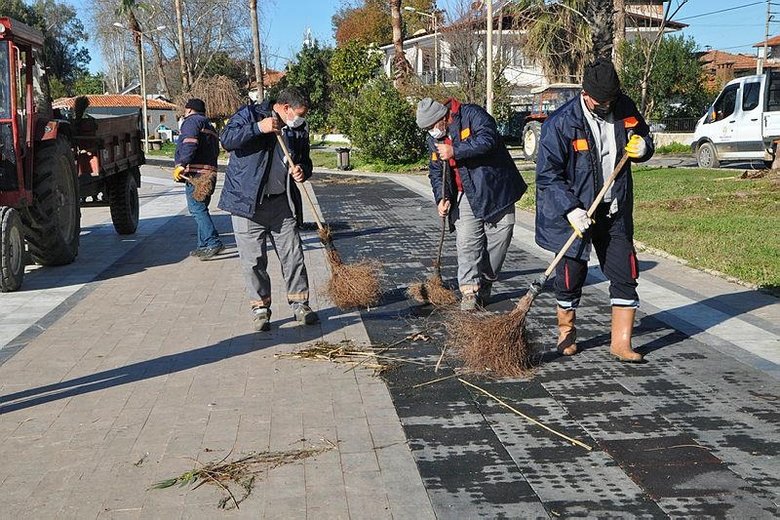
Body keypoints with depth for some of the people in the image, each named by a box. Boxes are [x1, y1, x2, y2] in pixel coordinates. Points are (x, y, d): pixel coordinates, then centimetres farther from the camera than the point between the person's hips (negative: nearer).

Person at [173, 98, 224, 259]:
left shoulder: (192, 121, 0)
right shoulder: (209, 126, 29)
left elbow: (189, 143, -17)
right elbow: (215, 151, 25)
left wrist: (181, 164, -21)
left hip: (196, 172, -10)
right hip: (210, 172, 10)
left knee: (197, 209, -12)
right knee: (200, 209, 14)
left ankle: (213, 243, -19)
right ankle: (204, 245, 16)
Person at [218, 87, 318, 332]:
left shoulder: (299, 129, 11)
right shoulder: (249, 114, -3)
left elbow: (305, 161, 21)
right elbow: (226, 139, -15)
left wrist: (302, 171, -2)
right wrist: (258, 128, -25)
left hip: (282, 202, 4)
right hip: (247, 201, -4)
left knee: (293, 254, 3)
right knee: (253, 259, 1)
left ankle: (299, 303, 16)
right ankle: (260, 307, 14)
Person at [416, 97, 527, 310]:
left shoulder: (472, 114, -11)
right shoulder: (433, 138, 9)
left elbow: (488, 140, -27)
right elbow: (436, 171, 14)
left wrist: (455, 151, -27)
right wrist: (441, 198, -1)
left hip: (496, 190, -4)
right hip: (466, 197, 4)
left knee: (499, 238, 4)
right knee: (466, 242, -10)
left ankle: (485, 285, 22)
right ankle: (469, 291, -10)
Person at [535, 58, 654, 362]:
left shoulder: (625, 108, -1)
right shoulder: (561, 123, -16)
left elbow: (643, 139, 17)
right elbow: (548, 174, -15)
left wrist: (642, 147, -8)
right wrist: (571, 210, -24)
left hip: (615, 210, 4)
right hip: (573, 210, -4)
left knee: (625, 275, 2)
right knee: (571, 275, 6)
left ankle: (621, 343, 12)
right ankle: (566, 334, 29)